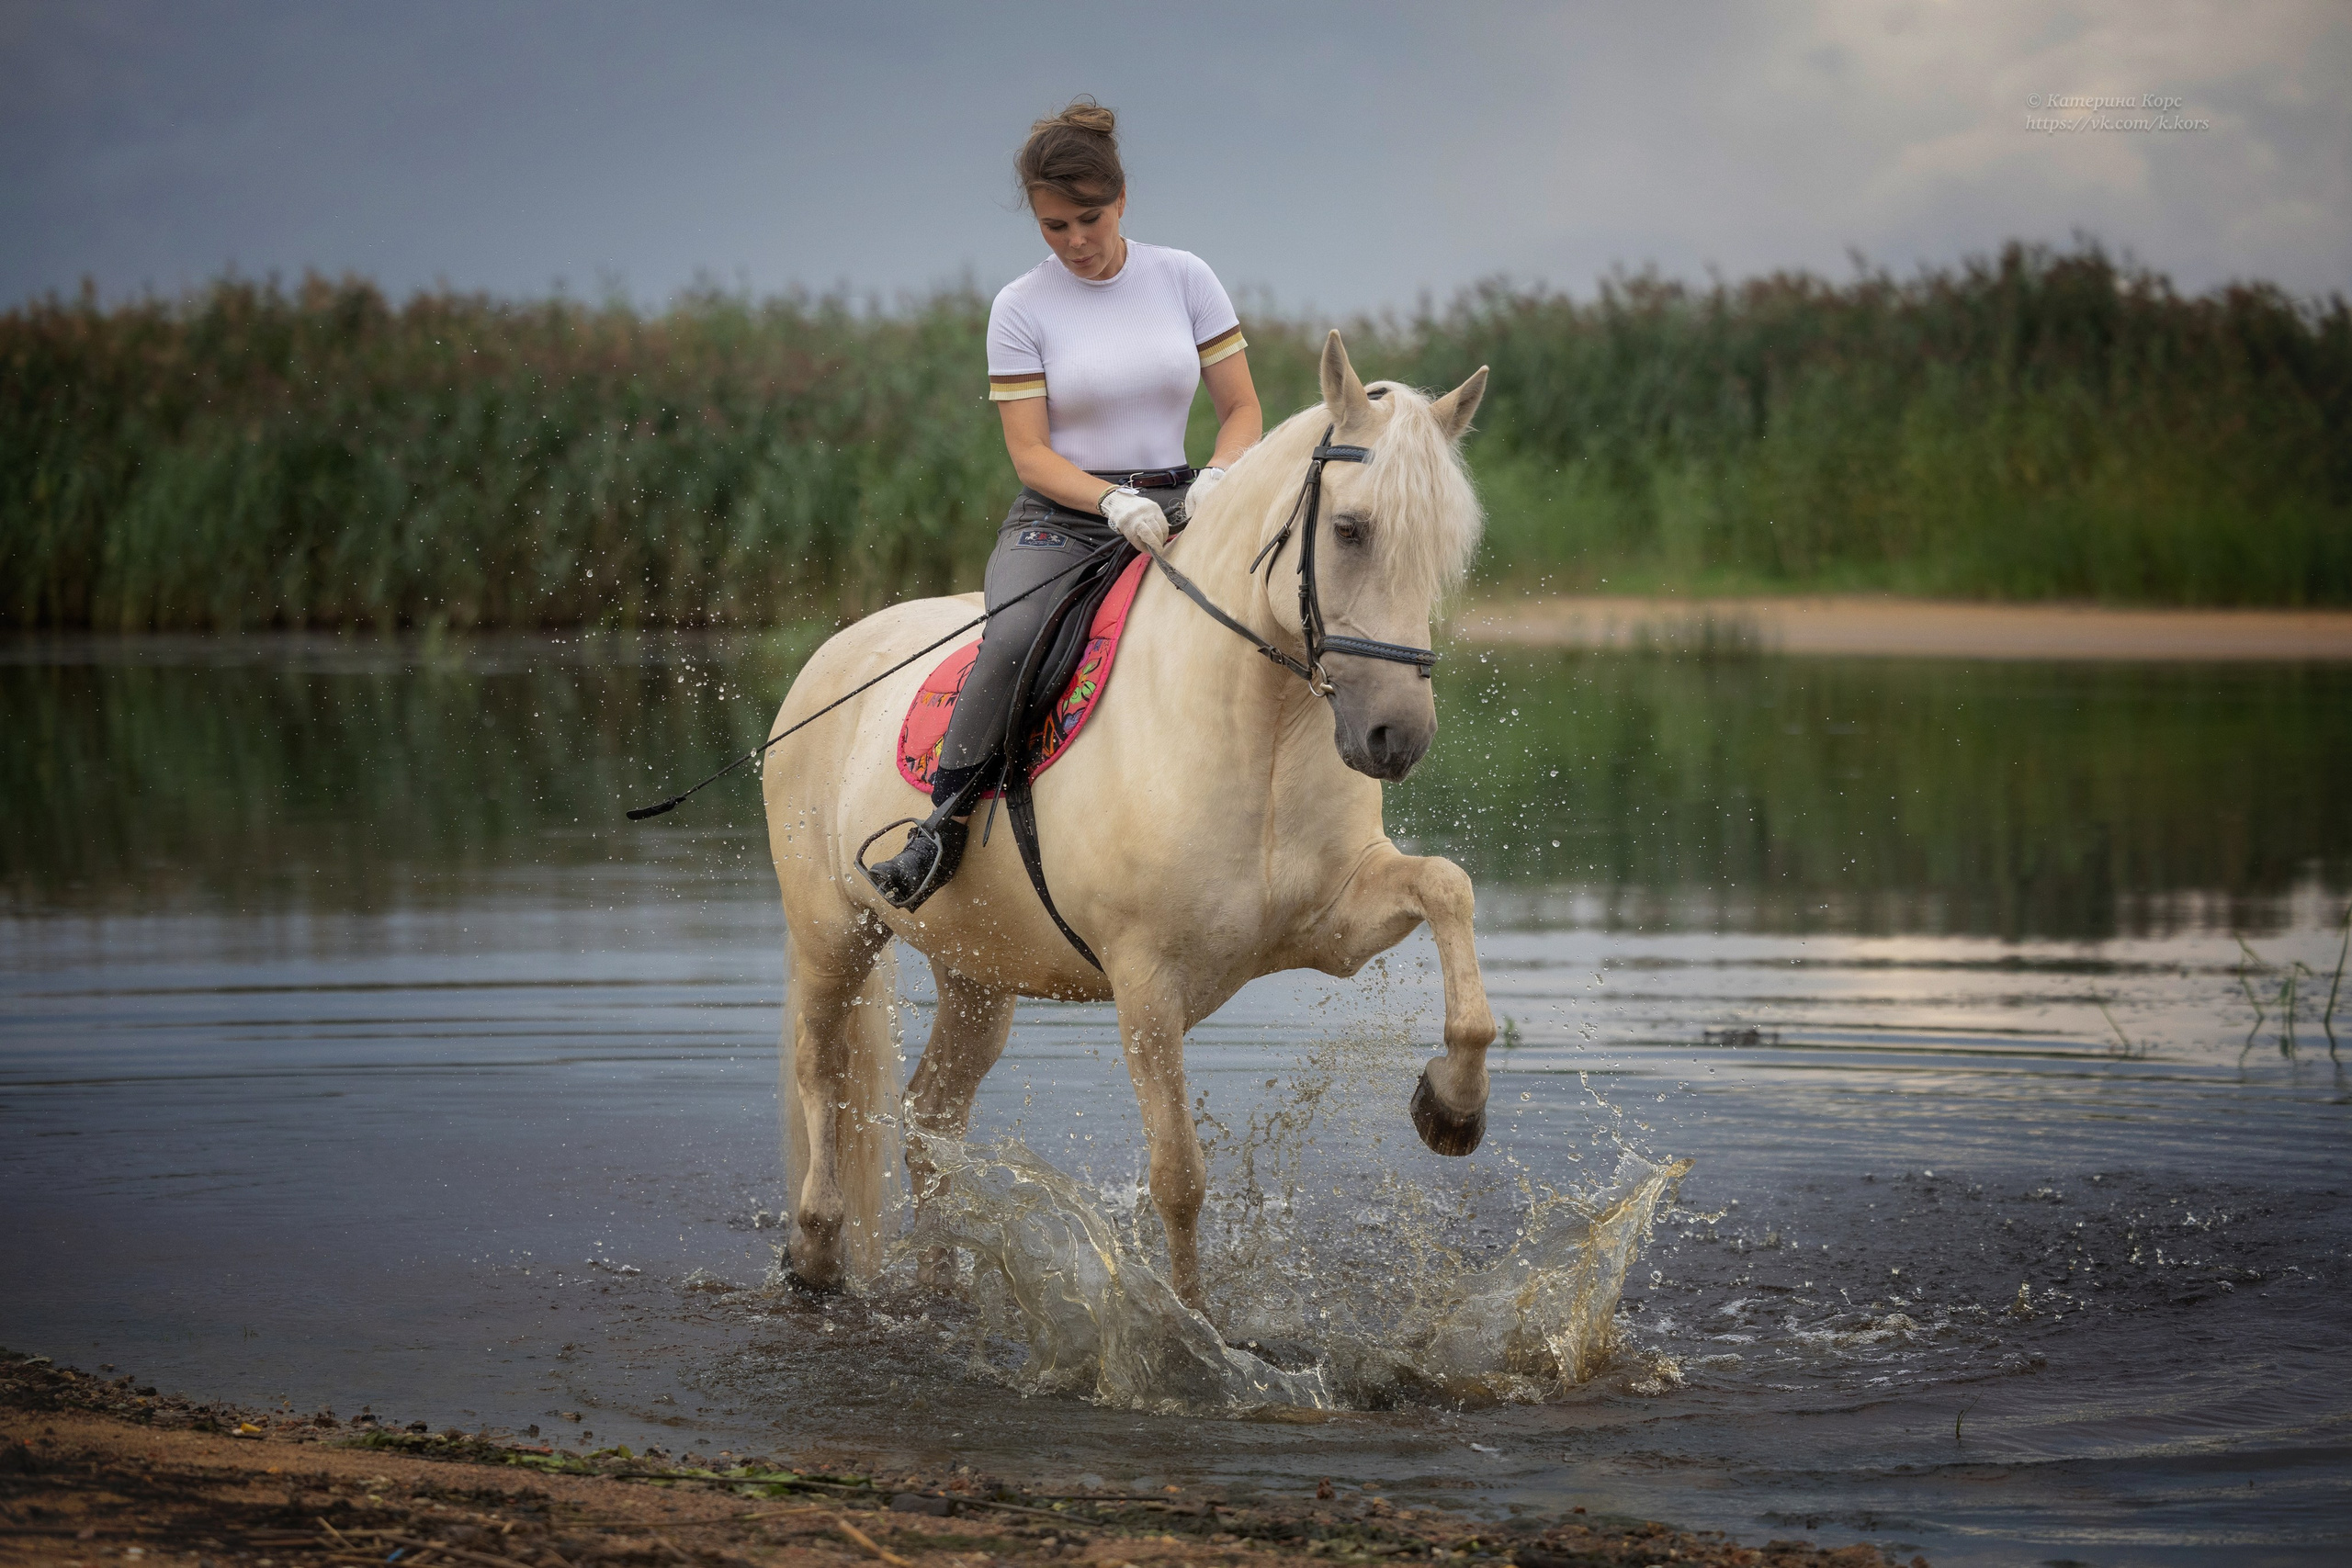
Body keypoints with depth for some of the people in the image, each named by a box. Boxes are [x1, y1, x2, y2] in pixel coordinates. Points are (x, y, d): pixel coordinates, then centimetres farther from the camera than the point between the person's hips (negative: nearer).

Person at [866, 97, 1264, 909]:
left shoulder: (1184, 278, 5)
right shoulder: (1021, 307, 0)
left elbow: (1243, 411, 8)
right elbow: (1031, 453, -5)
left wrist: (1216, 478, -14)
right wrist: (1114, 501, -23)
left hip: (1174, 515, 3)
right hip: (1060, 519, -3)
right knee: (1016, 637, -34)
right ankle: (944, 824, -25)